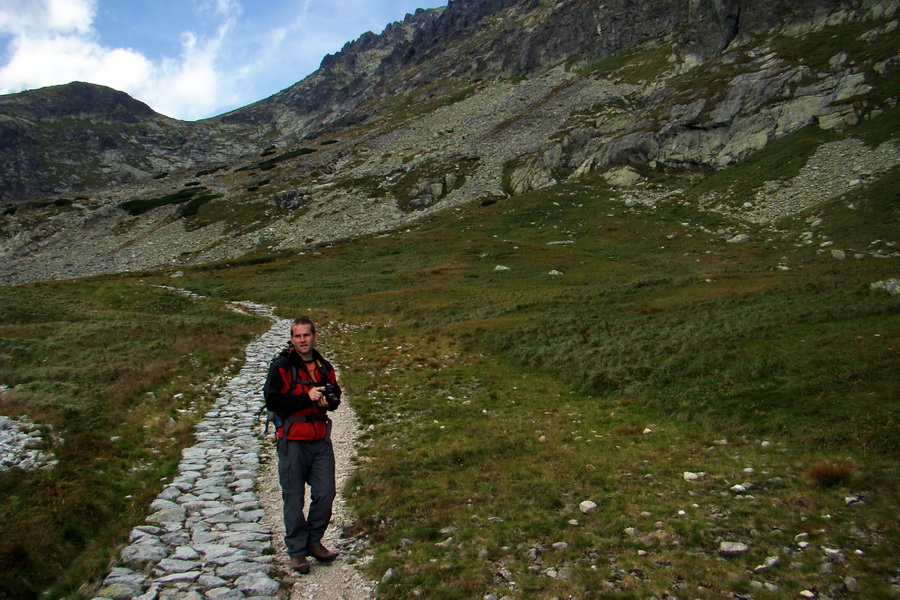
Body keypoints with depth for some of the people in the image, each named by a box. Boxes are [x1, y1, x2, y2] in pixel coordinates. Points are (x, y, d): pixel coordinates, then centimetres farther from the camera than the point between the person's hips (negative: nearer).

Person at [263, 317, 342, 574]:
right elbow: (272, 401, -14)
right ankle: (297, 550, 17)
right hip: (292, 440, -5)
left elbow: (335, 396, 23)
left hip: (321, 439, 5)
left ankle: (314, 541, 24)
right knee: (294, 498, 3)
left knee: (325, 493, 4)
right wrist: (307, 397, -18)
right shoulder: (281, 366, -6)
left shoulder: (324, 367, 11)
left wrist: (328, 400, -1)